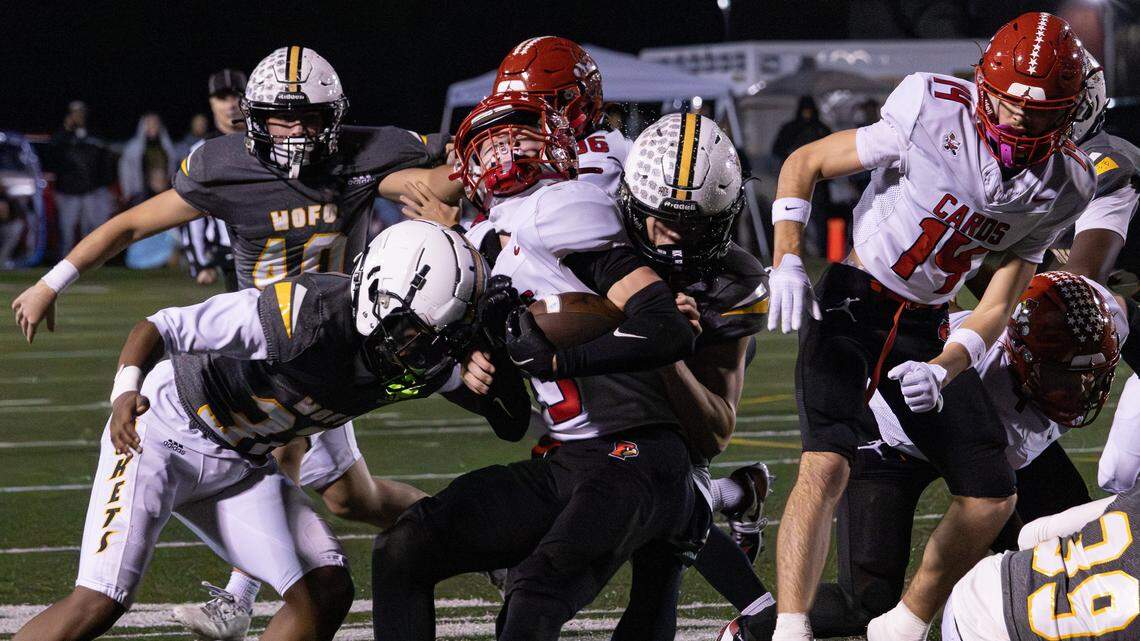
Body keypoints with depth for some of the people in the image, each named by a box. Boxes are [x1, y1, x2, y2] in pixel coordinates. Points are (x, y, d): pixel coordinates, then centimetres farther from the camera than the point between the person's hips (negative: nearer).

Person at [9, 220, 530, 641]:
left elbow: (509, 419, -2)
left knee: (326, 594, -5)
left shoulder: (420, 358, -11)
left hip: (241, 466, 7)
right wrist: (127, 390, -43)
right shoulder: (307, 316, -32)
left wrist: (493, 345, -21)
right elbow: (159, 329, -25)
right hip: (164, 436, -7)